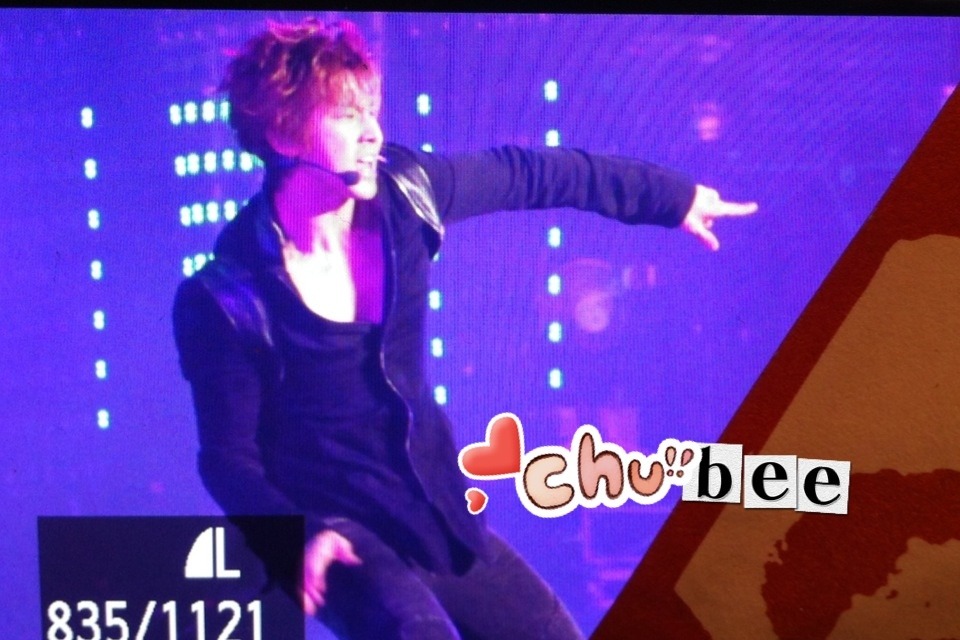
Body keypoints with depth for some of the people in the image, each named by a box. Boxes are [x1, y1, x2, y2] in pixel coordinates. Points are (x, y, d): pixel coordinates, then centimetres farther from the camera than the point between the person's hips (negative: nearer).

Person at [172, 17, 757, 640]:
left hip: (435, 512, 5)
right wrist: (302, 534, -29)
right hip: (336, 526, -5)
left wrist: (674, 196, 15)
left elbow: (535, 174, 6)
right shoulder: (226, 296, -18)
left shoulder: (403, 193, -8)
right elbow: (229, 456, -10)